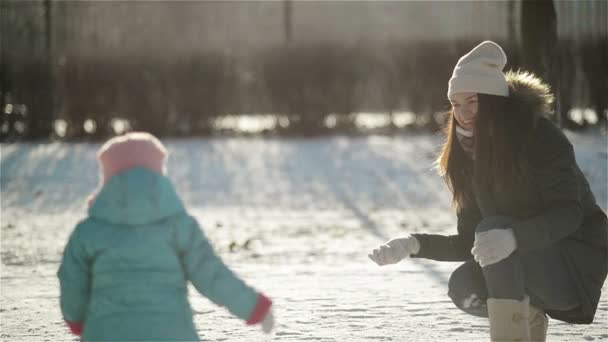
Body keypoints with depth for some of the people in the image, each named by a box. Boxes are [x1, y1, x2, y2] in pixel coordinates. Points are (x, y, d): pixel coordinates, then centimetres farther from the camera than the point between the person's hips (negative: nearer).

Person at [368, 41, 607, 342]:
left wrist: (513, 237, -43)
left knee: (493, 228, -29)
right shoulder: (470, 156, 4)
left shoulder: (540, 136, -15)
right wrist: (414, 245, -13)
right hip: (528, 264, 6)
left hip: (578, 258, -6)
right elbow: (468, 244, 4)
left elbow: (568, 213, -26)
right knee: (463, 286, -20)